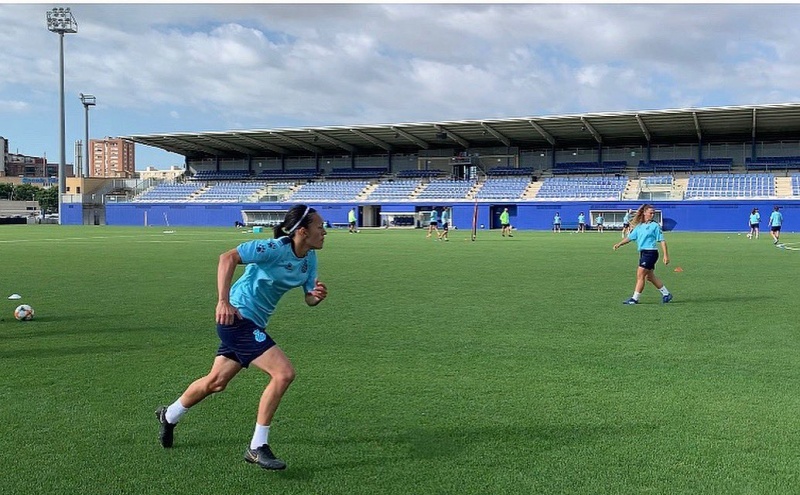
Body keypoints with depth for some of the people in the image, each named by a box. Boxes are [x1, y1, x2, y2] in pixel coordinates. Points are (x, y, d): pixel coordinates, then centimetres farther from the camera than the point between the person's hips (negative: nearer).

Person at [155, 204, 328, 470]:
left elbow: (309, 298, 8)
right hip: (237, 317, -9)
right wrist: (224, 302, -34)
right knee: (284, 373, -18)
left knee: (216, 381, 23)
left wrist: (316, 295, -16)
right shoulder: (274, 248, -22)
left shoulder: (310, 258, 3)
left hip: (253, 323, 9)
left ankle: (169, 416, 48)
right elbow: (228, 257, -28)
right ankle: (257, 448, -5)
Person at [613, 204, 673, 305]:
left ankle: (635, 298, -2)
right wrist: (619, 244, 5)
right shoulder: (639, 226, 13)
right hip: (643, 253, 7)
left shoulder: (655, 226, -4)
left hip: (650, 253, -7)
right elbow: (629, 237, 17)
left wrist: (666, 255, -12)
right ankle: (666, 294, 28)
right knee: (650, 277, 14)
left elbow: (662, 241, -6)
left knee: (640, 275, -8)